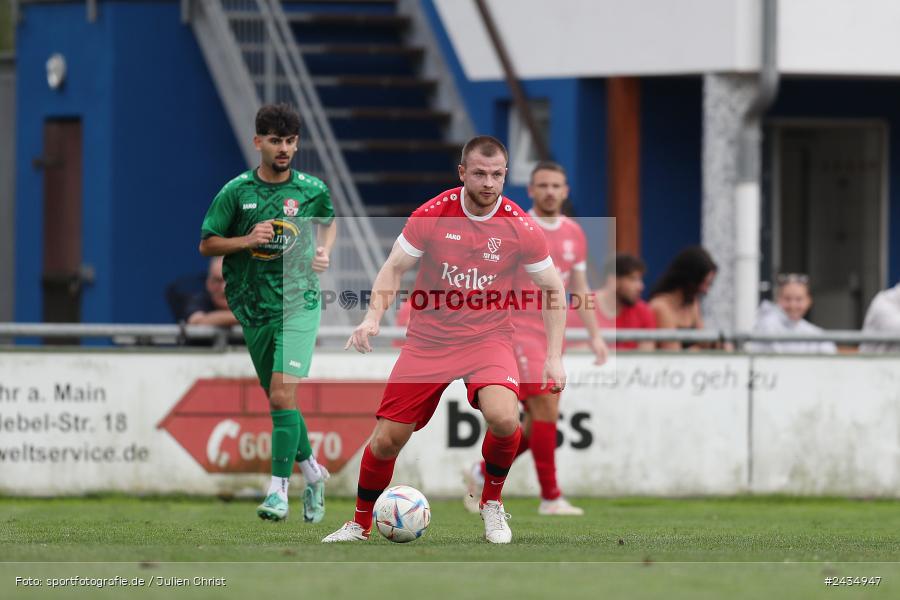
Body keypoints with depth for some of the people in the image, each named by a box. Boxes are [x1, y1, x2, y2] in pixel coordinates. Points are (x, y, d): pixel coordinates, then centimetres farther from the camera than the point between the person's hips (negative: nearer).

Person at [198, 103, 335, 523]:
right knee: (277, 398, 11)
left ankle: (278, 490, -17)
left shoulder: (312, 190, 0)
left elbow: (329, 221, 22)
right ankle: (312, 472, 34)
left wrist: (324, 251, 3)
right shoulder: (236, 192, -2)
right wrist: (246, 241, -14)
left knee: (282, 395, -17)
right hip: (253, 309, 2)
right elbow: (206, 245, 2)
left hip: (298, 302, -2)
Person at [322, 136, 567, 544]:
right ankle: (360, 524, 23)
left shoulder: (520, 227, -9)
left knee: (503, 418, -29)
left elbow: (553, 290, 3)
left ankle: (492, 503, -1)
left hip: (488, 338, -1)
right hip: (427, 339, 1)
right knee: (387, 438, -2)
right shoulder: (431, 215, -9)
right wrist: (373, 317, -13)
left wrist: (554, 356, -3)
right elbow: (394, 269, 3)